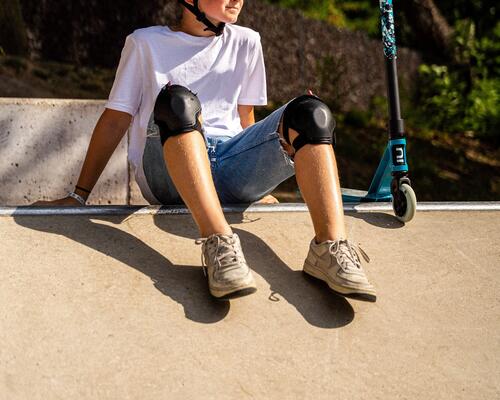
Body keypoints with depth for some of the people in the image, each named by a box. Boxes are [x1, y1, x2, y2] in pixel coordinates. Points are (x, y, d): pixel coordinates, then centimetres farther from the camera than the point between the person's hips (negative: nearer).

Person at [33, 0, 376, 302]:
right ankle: (219, 242, -48)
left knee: (310, 112, -20)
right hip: (166, 173, -3)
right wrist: (79, 196, 4)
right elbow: (115, 121, 10)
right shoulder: (146, 42, 12)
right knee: (177, 100, -33)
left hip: (231, 169, 3)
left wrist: (258, 180, 20)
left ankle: (330, 247, -39)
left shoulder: (246, 42, 22)